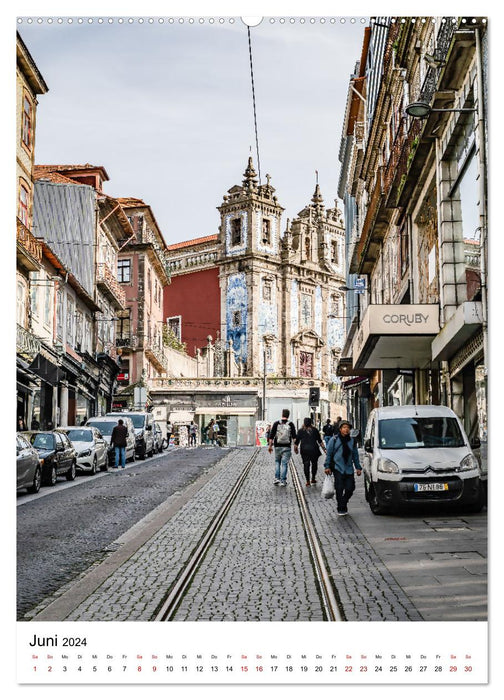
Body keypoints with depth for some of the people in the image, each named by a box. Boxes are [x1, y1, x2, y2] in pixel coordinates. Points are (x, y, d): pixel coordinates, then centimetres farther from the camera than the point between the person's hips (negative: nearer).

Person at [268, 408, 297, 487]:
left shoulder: (276, 423, 0)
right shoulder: (291, 424, -2)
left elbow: (271, 436, -1)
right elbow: (294, 436, -4)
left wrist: (270, 446, 5)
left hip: (277, 446, 1)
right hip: (286, 447, -1)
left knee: (277, 462, 18)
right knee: (284, 463, 2)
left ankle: (277, 478, 10)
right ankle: (283, 481, 0)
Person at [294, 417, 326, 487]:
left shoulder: (300, 431, 3)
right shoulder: (314, 430, 3)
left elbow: (296, 441, 2)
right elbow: (320, 441, 4)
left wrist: (295, 448, 14)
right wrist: (323, 448, 10)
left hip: (304, 450, 0)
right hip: (314, 449, 0)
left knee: (306, 464, 2)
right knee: (314, 463, 16)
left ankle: (307, 481, -1)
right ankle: (313, 479, 20)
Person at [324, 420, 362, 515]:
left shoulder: (352, 441, 10)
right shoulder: (334, 440, -1)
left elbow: (355, 455, 15)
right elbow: (329, 454, 1)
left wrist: (358, 467, 11)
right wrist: (327, 466, -3)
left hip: (349, 469, 4)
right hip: (337, 468, -3)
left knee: (350, 488, 0)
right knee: (339, 489, -4)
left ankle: (343, 503, 25)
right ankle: (341, 509, 7)